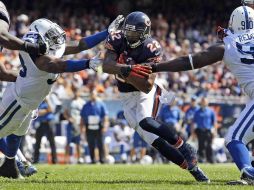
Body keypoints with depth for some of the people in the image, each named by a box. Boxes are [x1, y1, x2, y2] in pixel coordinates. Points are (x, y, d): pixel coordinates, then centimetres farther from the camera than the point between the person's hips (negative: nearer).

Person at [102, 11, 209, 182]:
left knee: (145, 122, -33)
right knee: (152, 138, -7)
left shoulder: (151, 49, -22)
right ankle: (192, 167, -3)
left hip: (146, 93, -4)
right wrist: (128, 69, -45)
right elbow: (106, 66, -28)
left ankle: (185, 149, -21)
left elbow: (147, 86, -27)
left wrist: (126, 73, -38)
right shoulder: (117, 40, -11)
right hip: (127, 96, 4)